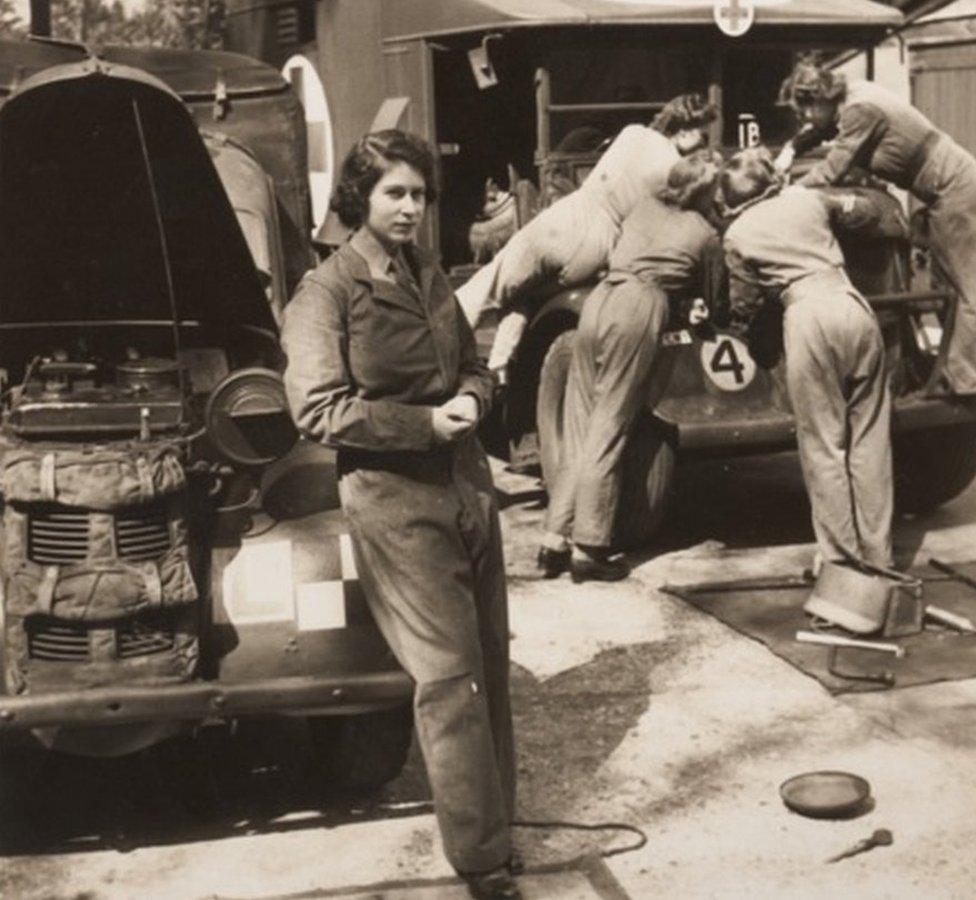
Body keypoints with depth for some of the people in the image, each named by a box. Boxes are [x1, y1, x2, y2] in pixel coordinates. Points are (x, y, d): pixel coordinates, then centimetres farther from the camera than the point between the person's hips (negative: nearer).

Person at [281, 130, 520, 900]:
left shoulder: (432, 276, 13)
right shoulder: (327, 291, -8)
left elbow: (473, 365, 21)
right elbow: (319, 410, -16)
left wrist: (471, 398, -3)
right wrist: (424, 423, -17)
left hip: (468, 482, 7)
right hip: (395, 499, -7)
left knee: (489, 660, 12)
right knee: (451, 674, -7)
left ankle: (494, 813, 28)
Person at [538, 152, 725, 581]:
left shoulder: (645, 206, 23)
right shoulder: (706, 235, 12)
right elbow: (707, 293, 20)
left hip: (598, 299, 5)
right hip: (640, 309, -5)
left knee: (578, 428, 8)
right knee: (608, 431, -4)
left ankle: (556, 539, 7)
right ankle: (589, 547, -2)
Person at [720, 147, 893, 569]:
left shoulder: (737, 235, 9)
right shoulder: (807, 198, 18)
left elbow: (744, 305, 17)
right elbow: (865, 212, 34)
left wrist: (739, 328, 38)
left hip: (808, 317, -4)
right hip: (855, 306, 4)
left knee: (824, 444, 4)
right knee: (870, 439, 9)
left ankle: (840, 557, 5)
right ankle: (878, 554, 15)